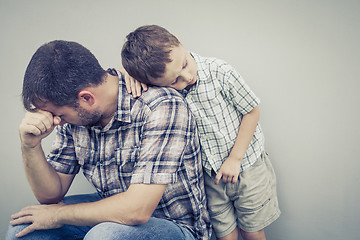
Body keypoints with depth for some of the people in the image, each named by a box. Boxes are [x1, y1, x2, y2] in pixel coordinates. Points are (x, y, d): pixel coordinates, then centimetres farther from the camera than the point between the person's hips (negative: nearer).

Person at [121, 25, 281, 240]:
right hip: (210, 175, 2)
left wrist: (235, 159, -11)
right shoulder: (162, 82, -16)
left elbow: (251, 111, -10)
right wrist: (128, 72, -25)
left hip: (247, 167, -1)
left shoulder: (220, 72, -22)